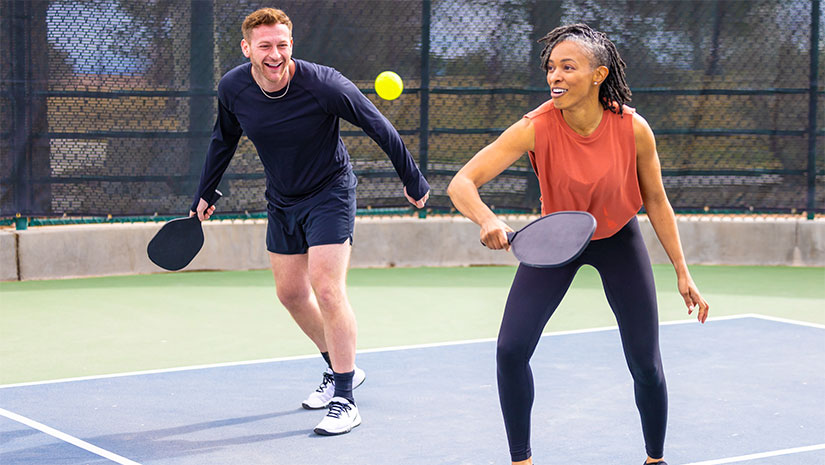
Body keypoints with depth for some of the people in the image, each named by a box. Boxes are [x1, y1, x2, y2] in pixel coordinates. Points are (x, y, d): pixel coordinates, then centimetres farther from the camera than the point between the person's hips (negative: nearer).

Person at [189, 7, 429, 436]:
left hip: (329, 194, -6)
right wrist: (205, 194, 15)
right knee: (290, 292, 12)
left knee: (327, 289, -16)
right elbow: (223, 140, 9)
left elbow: (379, 128, -14)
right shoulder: (232, 88, -13)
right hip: (281, 200, 6)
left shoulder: (324, 85, -26)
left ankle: (344, 400, -10)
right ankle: (339, 368, 34)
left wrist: (413, 181, -6)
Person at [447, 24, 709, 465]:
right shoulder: (536, 128, -28)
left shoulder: (633, 129, -24)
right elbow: (461, 184, -33)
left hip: (618, 239, 0)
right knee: (510, 350, -12)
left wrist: (682, 273, -6)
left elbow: (655, 201, -8)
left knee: (646, 365, -1)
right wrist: (487, 219, -54)